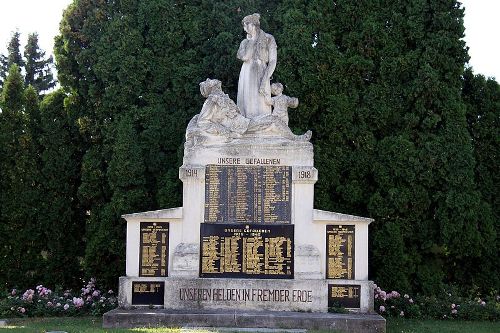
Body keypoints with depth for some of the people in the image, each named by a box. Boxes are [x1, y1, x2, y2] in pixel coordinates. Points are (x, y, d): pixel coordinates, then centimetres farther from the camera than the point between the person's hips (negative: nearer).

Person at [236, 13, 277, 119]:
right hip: (246, 75, 4)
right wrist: (252, 40, 1)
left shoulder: (268, 39, 3)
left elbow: (272, 62, -5)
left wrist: (264, 81, -16)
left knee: (260, 110, -10)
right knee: (246, 107, -3)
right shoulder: (245, 42, 16)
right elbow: (245, 57, -4)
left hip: (260, 76, -4)